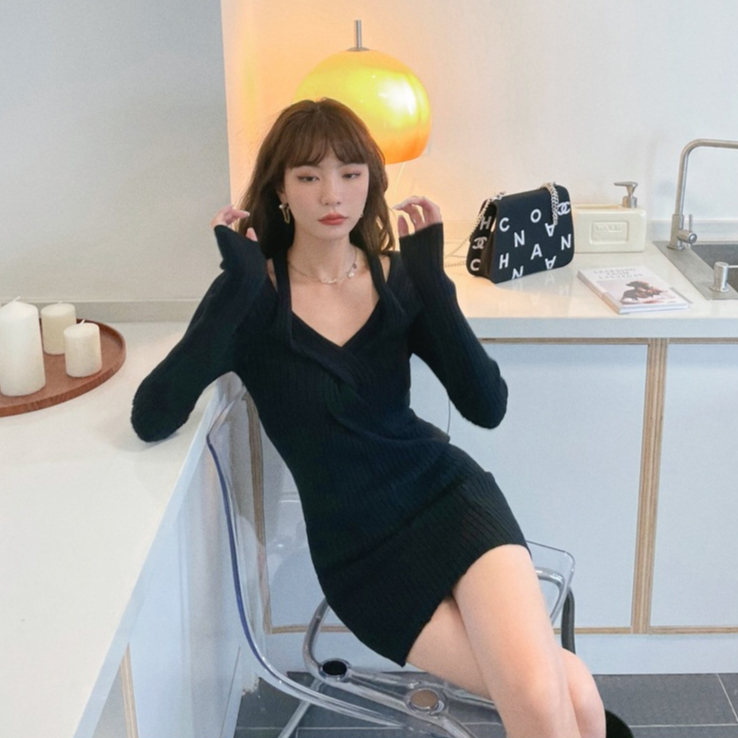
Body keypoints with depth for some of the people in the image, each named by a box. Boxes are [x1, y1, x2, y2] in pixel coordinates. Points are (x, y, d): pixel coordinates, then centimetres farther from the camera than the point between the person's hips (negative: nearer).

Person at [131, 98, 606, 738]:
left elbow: (487, 407, -8)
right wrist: (240, 283, -22)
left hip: (449, 494, 2)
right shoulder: (252, 298, -6)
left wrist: (430, 280, -16)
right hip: (359, 548, -2)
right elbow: (152, 420, -19)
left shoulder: (398, 278, 1)